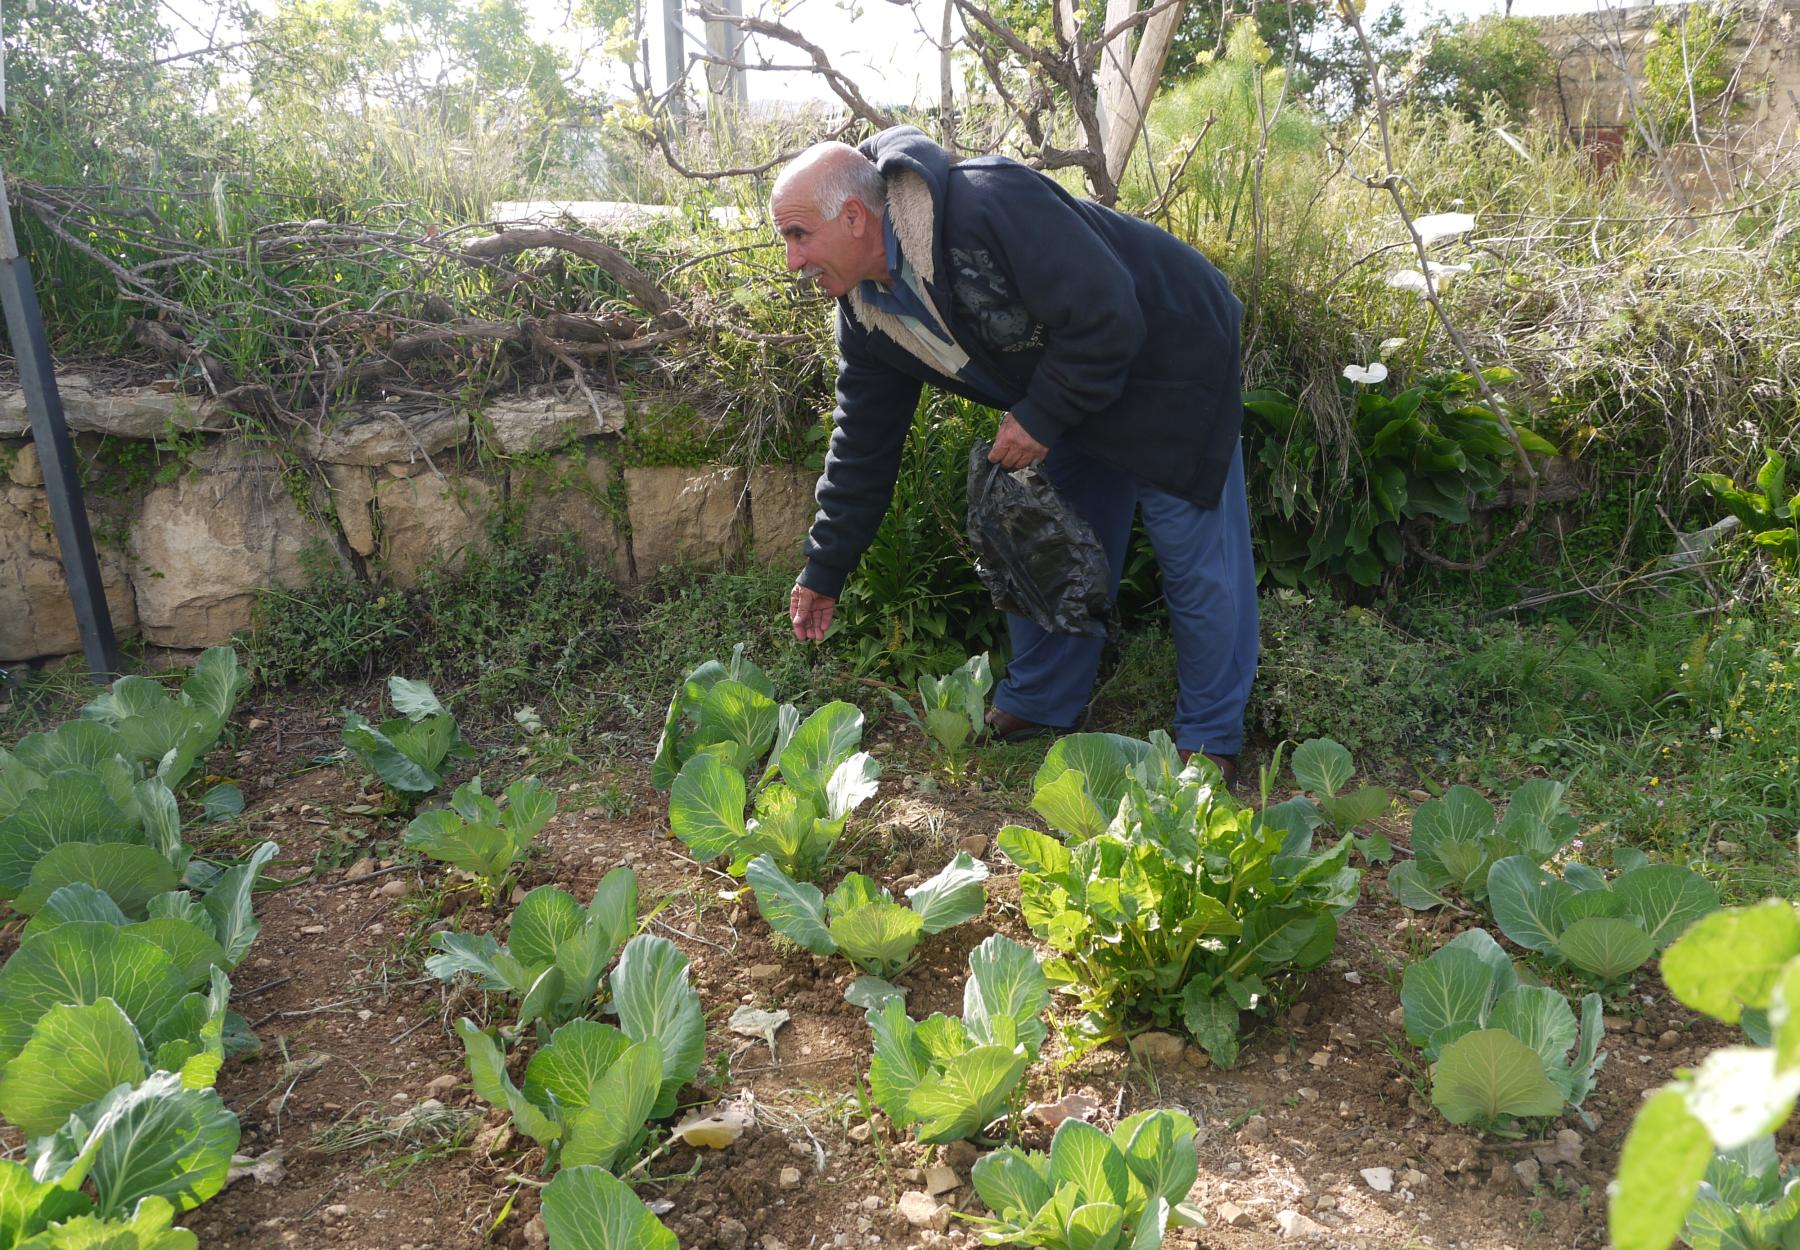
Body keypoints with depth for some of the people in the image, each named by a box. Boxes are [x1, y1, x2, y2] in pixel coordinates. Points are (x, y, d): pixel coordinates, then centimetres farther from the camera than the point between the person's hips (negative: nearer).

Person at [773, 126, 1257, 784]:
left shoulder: (989, 206, -34)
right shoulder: (867, 315, -6)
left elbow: (1106, 316, -33)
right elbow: (863, 440, 1)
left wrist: (1042, 416, -23)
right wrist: (825, 569, 3)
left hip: (1169, 360, -7)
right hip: (1059, 400, 8)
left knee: (1196, 559, -3)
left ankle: (1210, 740, 12)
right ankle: (1038, 704, 28)